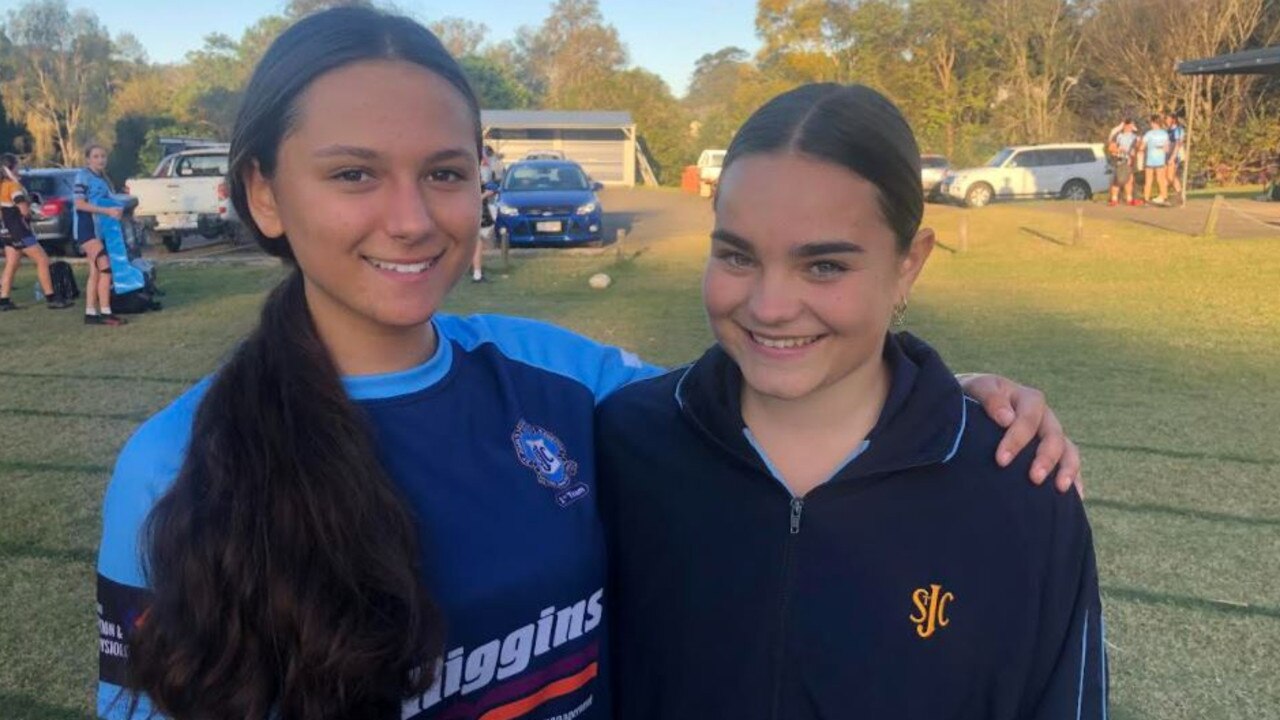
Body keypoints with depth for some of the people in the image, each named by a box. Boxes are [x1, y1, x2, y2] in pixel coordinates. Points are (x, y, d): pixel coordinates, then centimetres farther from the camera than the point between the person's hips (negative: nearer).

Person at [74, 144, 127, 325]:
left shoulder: (103, 178, 17)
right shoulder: (83, 176, -7)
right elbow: (80, 204, -16)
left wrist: (116, 210, 6)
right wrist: (107, 211, -22)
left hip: (100, 227, 8)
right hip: (86, 227, -8)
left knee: (95, 272, 8)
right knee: (106, 268, -15)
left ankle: (91, 313, 11)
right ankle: (105, 312, -14)